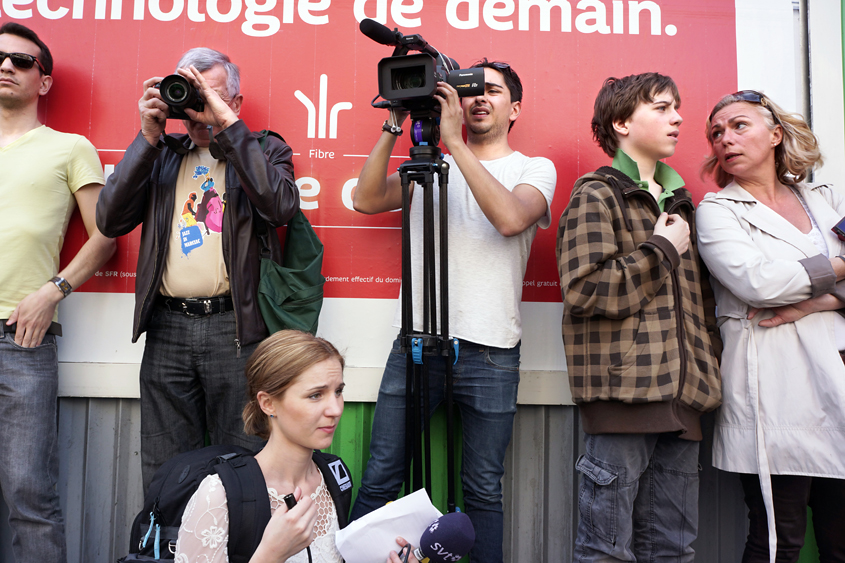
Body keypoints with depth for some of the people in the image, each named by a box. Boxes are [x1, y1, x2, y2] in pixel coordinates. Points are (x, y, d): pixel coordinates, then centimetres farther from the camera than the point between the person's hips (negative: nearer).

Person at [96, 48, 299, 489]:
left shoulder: (264, 151, 7)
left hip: (235, 326, -3)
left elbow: (280, 206, -15)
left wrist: (227, 123, -14)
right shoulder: (163, 154, 15)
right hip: (167, 326, 4)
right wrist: (149, 136, -2)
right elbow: (110, 220, 3)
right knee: (164, 471, 12)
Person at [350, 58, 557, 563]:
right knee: (379, 481, 6)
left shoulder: (535, 168, 7)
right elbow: (367, 200, 3)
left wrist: (453, 139, -15)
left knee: (483, 491, 7)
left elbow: (509, 218, -15)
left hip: (490, 350, -2)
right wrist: (394, 127, -1)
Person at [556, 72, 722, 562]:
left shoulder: (679, 201, 20)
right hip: (624, 389, -7)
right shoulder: (596, 196, -3)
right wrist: (661, 249, -8)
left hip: (682, 393, 7)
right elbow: (584, 292, -17)